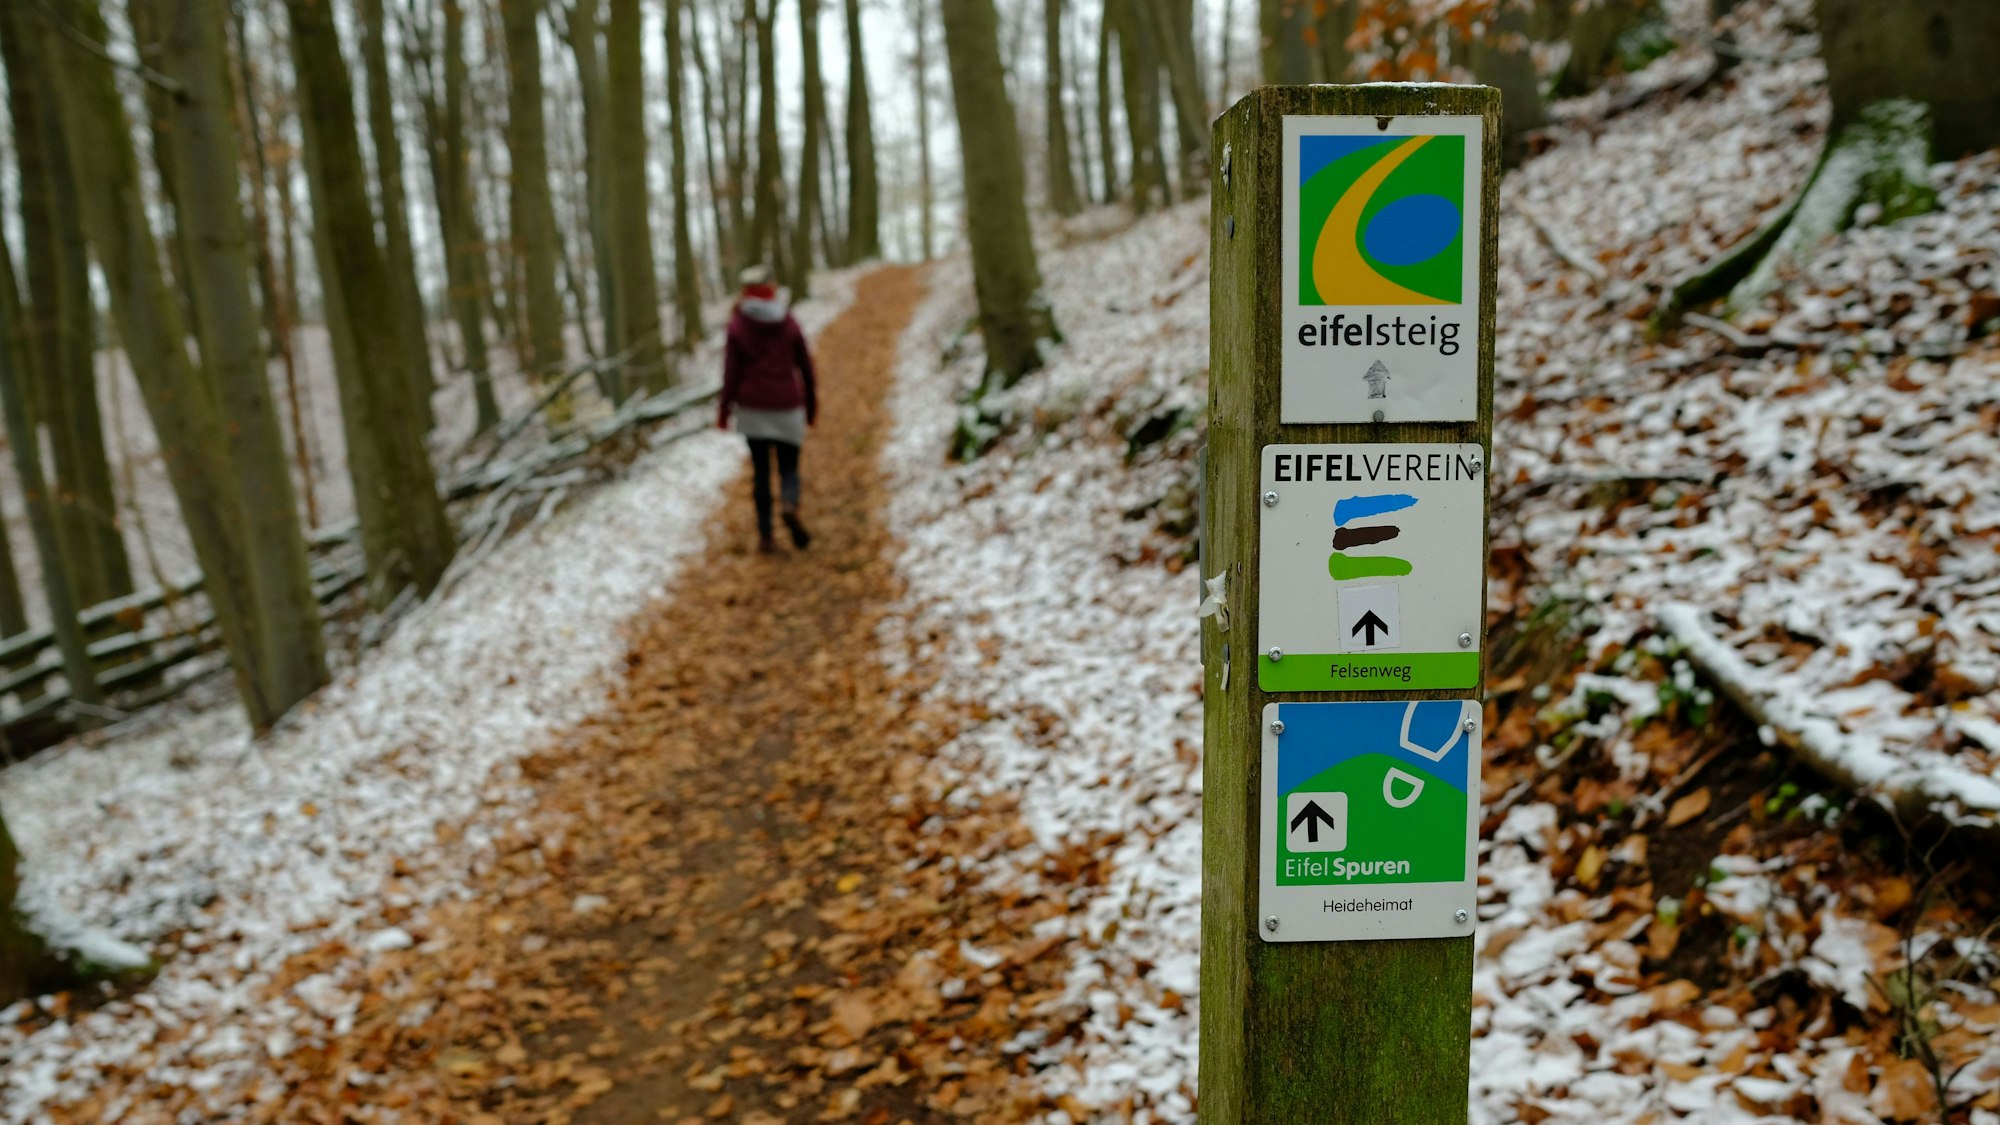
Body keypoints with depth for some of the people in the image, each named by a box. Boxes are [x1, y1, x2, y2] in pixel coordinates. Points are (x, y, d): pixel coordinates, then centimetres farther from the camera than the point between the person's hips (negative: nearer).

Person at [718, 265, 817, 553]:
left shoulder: (737, 326, -3)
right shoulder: (790, 324, 1)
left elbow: (731, 371, -5)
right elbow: (806, 367, 4)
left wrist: (724, 409, 4)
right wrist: (811, 405, 15)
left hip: (752, 407, 0)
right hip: (786, 407, 0)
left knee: (760, 471, 9)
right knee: (789, 467, 8)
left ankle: (765, 535, 6)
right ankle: (791, 506, -23)